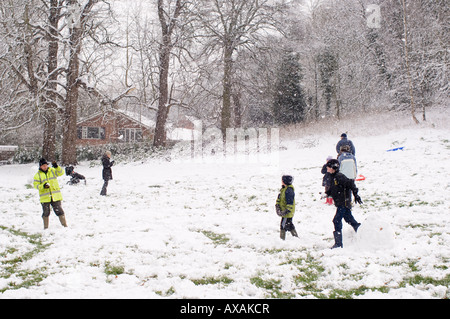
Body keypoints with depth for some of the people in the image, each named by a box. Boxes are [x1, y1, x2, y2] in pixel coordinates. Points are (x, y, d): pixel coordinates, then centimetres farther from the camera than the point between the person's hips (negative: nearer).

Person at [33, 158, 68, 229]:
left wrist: (56, 167, -20)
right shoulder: (38, 175, 3)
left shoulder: (52, 170, 7)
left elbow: (61, 173, -4)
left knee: (59, 211, 3)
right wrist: (43, 186, -20)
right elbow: (36, 185, -3)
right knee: (46, 212, 6)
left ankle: (65, 225, 11)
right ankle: (46, 227, 19)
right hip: (45, 198, -1)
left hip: (55, 196, 1)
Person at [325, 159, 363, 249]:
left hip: (343, 203, -10)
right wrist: (326, 194, 8)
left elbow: (350, 183, -19)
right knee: (350, 219, 16)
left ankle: (338, 243, -8)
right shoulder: (333, 177, 13)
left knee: (337, 220, -11)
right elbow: (332, 189, 23)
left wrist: (356, 195, -20)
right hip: (340, 203, 10)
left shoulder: (339, 177, -17)